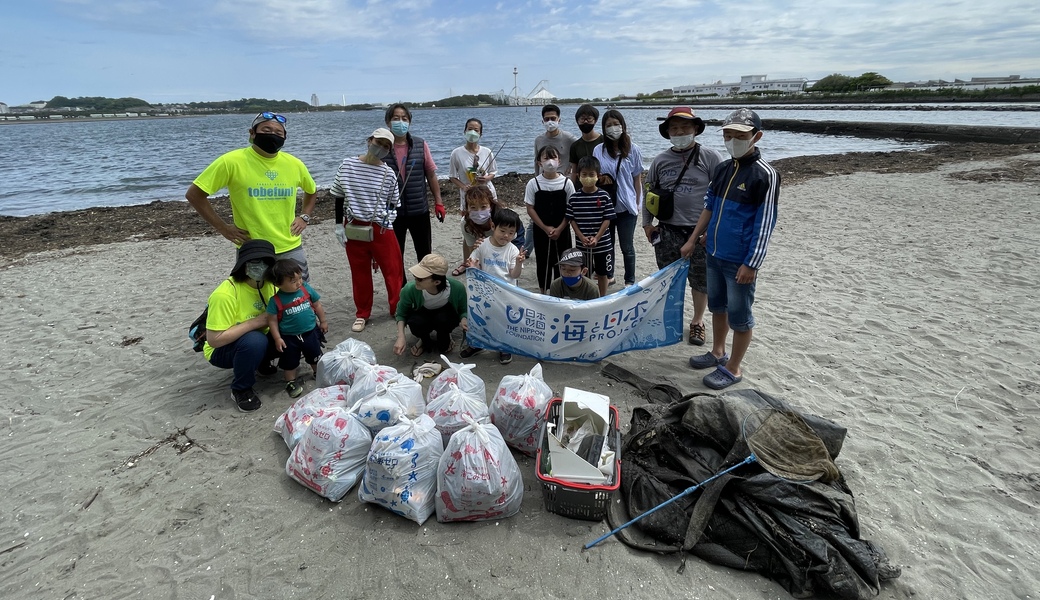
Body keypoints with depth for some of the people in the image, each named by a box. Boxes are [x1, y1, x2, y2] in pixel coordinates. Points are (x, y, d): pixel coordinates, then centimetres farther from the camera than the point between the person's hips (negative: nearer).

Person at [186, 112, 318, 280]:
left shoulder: (294, 164, 2)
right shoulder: (232, 161, -10)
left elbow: (311, 190, 22)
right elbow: (194, 194, -5)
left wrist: (305, 217, 6)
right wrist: (223, 228, -9)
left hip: (291, 249, 3)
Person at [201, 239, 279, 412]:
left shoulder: (270, 284, -10)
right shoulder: (225, 294, -30)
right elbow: (214, 339, -31)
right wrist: (255, 322, -32)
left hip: (257, 340, 6)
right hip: (221, 350, -6)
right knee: (255, 341, -36)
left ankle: (262, 362, 13)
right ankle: (241, 389, -10)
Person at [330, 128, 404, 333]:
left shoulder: (388, 173, -3)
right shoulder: (348, 165, -2)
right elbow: (339, 197, 4)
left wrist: (390, 217, -7)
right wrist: (339, 225, 2)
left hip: (382, 229, 0)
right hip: (354, 228, 0)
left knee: (393, 269, 6)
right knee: (359, 272, 10)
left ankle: (397, 308, 25)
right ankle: (362, 314, 25)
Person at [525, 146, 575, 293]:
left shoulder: (566, 182, -5)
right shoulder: (533, 183, -5)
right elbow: (530, 209, -4)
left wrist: (559, 229, -12)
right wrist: (545, 228, -11)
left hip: (562, 231, 0)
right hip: (541, 231, 0)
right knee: (543, 261, 9)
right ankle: (543, 291, 24)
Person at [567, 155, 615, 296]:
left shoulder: (604, 196, -8)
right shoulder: (574, 198, -4)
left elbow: (607, 219, -8)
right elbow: (572, 219, -2)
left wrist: (596, 238, -17)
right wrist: (582, 237, -13)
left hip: (603, 243, -1)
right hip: (581, 244, 1)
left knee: (602, 273, 14)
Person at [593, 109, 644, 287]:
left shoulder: (632, 149, -2)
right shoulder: (598, 150, 1)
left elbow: (637, 178, 2)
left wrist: (637, 203, -1)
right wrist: (601, 178, -13)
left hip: (626, 206, -2)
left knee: (627, 246, 5)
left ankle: (630, 281, 19)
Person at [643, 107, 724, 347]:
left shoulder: (710, 157, -5)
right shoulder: (660, 160, 5)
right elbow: (649, 192, 13)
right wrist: (647, 222, 7)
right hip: (668, 231, 3)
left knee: (700, 279, 9)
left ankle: (698, 321, 27)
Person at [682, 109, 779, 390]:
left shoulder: (765, 175, -14)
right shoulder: (722, 168, 7)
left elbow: (765, 225, -16)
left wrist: (751, 264, -18)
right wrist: (693, 240, 14)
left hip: (740, 261, -7)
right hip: (714, 254, 7)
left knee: (739, 315, 5)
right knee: (717, 305, 20)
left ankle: (733, 368, 20)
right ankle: (717, 352, 38)